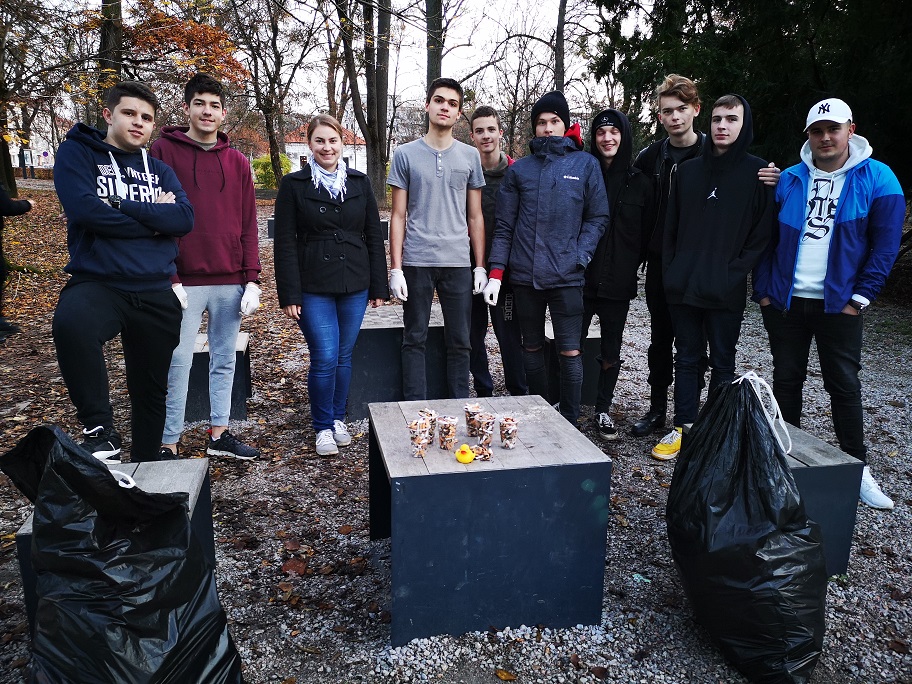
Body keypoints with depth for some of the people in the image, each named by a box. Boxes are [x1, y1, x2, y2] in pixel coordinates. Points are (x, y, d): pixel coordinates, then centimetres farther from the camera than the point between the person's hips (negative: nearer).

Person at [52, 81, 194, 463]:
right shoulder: (77, 153, 4)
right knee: (70, 323, -38)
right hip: (97, 283, -4)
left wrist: (122, 205, -12)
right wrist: (154, 218, -6)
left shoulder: (159, 169, 13)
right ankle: (100, 430, -19)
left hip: (156, 292, 4)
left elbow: (185, 219, -5)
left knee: (151, 389, 12)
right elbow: (85, 209, -14)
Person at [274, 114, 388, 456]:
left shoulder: (359, 182, 7)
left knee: (344, 356, 11)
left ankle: (338, 419, 28)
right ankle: (323, 427, 13)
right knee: (325, 357, -6)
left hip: (354, 285, 3)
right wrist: (289, 294, -8)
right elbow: (285, 244, -3)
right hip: (313, 288, -3)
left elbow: (374, 236, 8)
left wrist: (379, 286, 5)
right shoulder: (294, 185, 0)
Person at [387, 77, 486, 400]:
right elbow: (398, 216, 3)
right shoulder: (406, 154, 4)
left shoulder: (470, 156, 9)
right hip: (416, 263, -1)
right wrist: (395, 268, -4)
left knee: (459, 341, 7)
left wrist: (480, 266, 5)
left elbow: (475, 216, 11)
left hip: (458, 263, 2)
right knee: (414, 339, 5)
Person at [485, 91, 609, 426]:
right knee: (532, 348, 12)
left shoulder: (585, 164, 5)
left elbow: (597, 218, 4)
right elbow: (504, 225, 8)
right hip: (524, 275, 3)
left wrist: (578, 257, -10)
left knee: (569, 351, -4)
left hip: (566, 276, -2)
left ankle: (569, 423, 9)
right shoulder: (520, 169, 10)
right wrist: (496, 273, -1)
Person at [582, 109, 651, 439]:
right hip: (581, 278, -1)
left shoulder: (640, 182, 5)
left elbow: (647, 232, 9)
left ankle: (603, 410, 24)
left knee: (611, 351, 10)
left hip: (618, 283, 1)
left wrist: (631, 264, 3)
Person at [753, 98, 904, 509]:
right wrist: (763, 290, 1)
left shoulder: (877, 179, -3)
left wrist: (861, 296, -10)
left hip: (839, 304, -2)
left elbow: (885, 244, -4)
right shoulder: (788, 180, 5)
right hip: (785, 302, 3)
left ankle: (857, 468, 18)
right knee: (786, 379, 10)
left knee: (844, 385, 4)